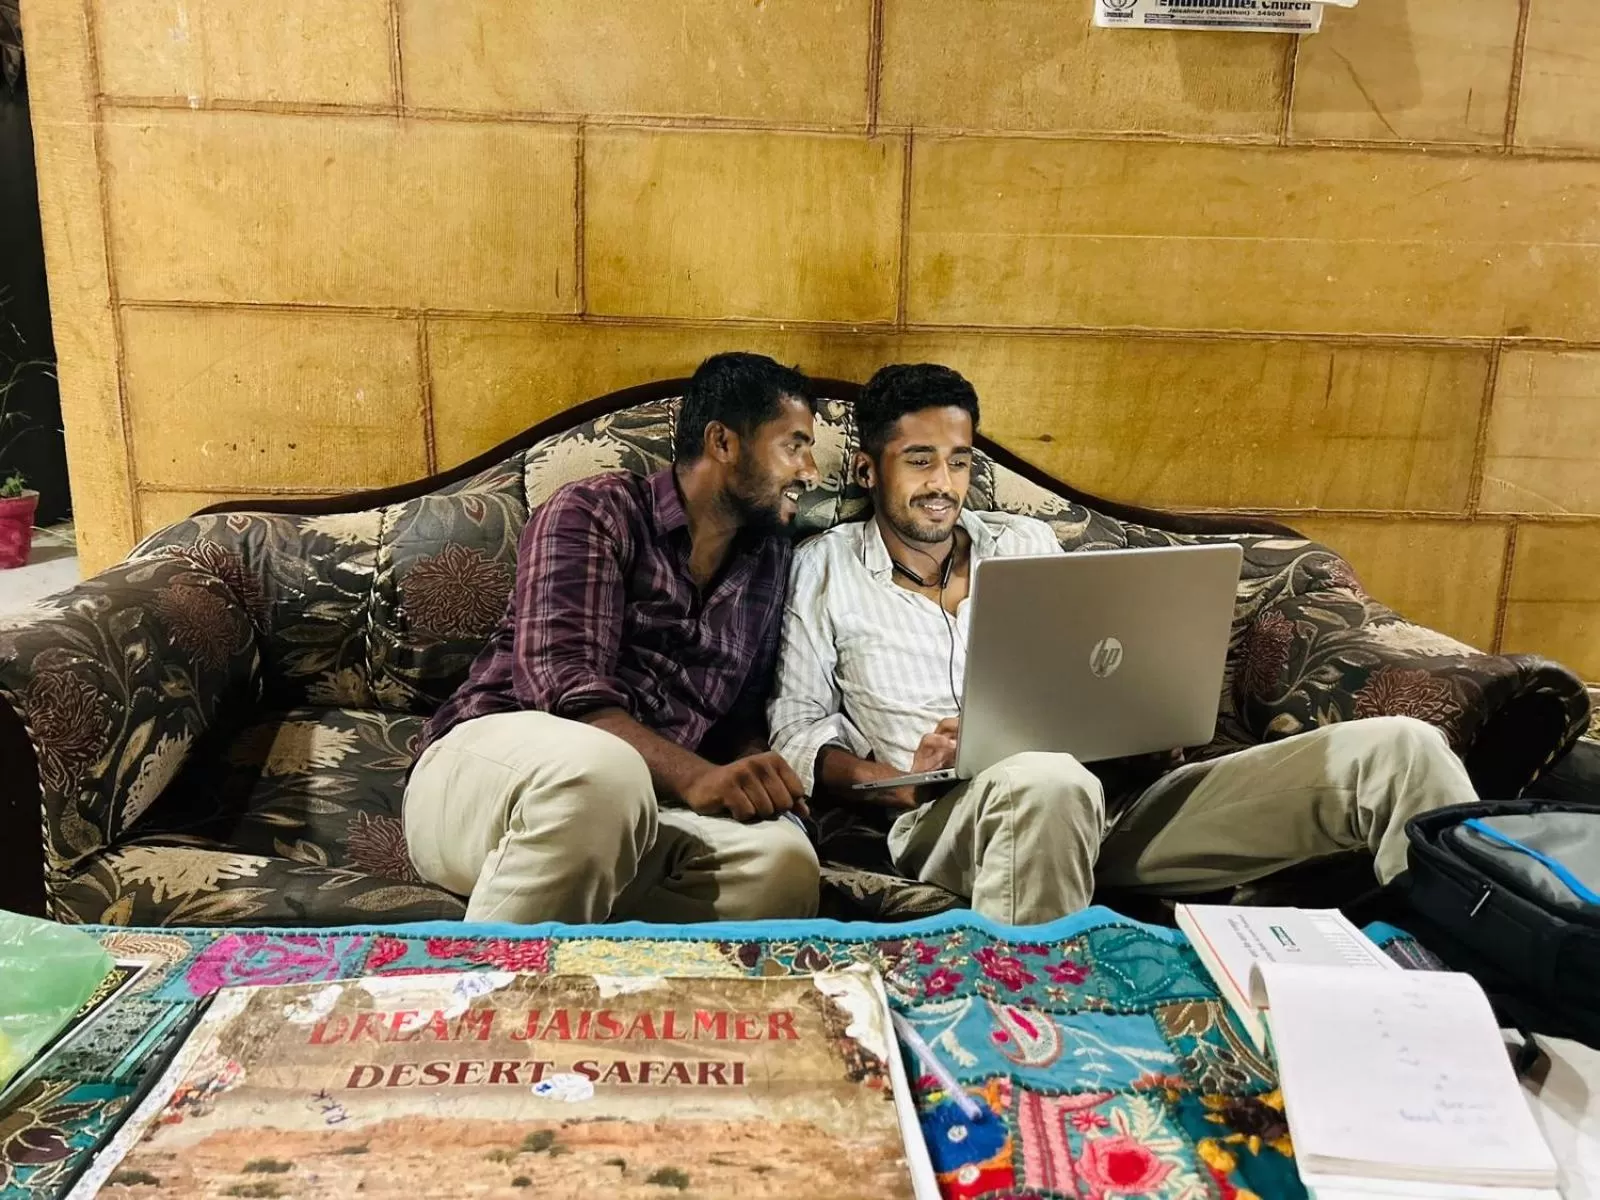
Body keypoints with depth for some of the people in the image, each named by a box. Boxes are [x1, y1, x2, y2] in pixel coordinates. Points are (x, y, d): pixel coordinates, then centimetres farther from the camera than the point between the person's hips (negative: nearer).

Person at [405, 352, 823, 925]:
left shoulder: (771, 561, 16)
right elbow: (563, 683, -16)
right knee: (603, 769, -40)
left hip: (637, 808, 4)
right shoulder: (596, 512, -3)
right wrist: (695, 776, -30)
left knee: (781, 859, -29)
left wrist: (759, 776, -6)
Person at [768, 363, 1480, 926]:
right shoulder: (825, 569, 11)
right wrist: (899, 783, -12)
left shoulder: (1026, 542, 21)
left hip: (1110, 793, 4)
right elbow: (796, 730, 6)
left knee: (1397, 748, -11)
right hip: (951, 817, -4)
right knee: (1049, 782, -45)